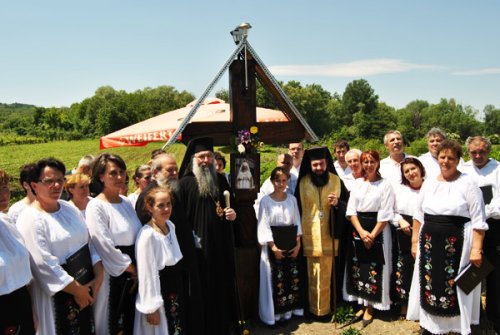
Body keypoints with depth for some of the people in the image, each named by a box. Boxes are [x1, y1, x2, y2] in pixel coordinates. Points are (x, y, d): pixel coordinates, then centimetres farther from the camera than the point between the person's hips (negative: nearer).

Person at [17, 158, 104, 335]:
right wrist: (77, 289, -15)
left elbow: (89, 242, 7)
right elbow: (44, 265, -20)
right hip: (58, 294, -6)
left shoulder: (69, 208, 4)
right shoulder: (30, 219, -17)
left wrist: (99, 275, -4)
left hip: (86, 285, 7)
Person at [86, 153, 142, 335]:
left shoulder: (126, 202, 6)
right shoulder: (96, 207, -15)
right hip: (113, 275, -6)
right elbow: (106, 247, -17)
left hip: (134, 273, 6)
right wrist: (132, 269, -9)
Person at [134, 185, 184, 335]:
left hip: (175, 293, 8)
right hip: (157, 293, -7)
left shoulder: (171, 226, 2)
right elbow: (147, 275, -19)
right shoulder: (147, 235, -22)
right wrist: (152, 308, -15)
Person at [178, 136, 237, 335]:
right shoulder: (185, 183, -6)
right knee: (202, 288, 4)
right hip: (198, 246, -4)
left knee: (222, 285, 13)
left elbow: (230, 205, 20)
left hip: (222, 244, 5)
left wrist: (232, 214, -1)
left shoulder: (221, 180, 9)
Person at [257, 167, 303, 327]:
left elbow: (297, 222, 7)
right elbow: (264, 225, -9)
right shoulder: (265, 200, -6)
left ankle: (288, 309, 19)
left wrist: (298, 244, -3)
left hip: (291, 244, 4)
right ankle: (274, 313, 11)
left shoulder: (292, 199, 6)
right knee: (275, 278, -1)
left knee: (292, 277, 6)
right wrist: (273, 247, -14)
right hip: (274, 245, -4)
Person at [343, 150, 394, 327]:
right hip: (358, 230, 4)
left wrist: (372, 235, -12)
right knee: (358, 268, 8)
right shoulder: (357, 183, 7)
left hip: (378, 231, -4)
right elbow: (351, 210, 2)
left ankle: (370, 308, 16)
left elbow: (385, 215, -9)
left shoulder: (385, 184, -5)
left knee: (374, 269, 2)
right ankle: (361, 305, 22)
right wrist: (361, 232, -10)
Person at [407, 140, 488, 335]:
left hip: (457, 244, -4)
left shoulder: (467, 183, -5)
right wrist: (415, 241, 12)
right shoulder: (429, 183, 9)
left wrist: (476, 249, -13)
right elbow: (419, 215, 14)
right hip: (430, 243, 4)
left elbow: (478, 220, -7)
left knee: (456, 286, 3)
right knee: (430, 284, 10)